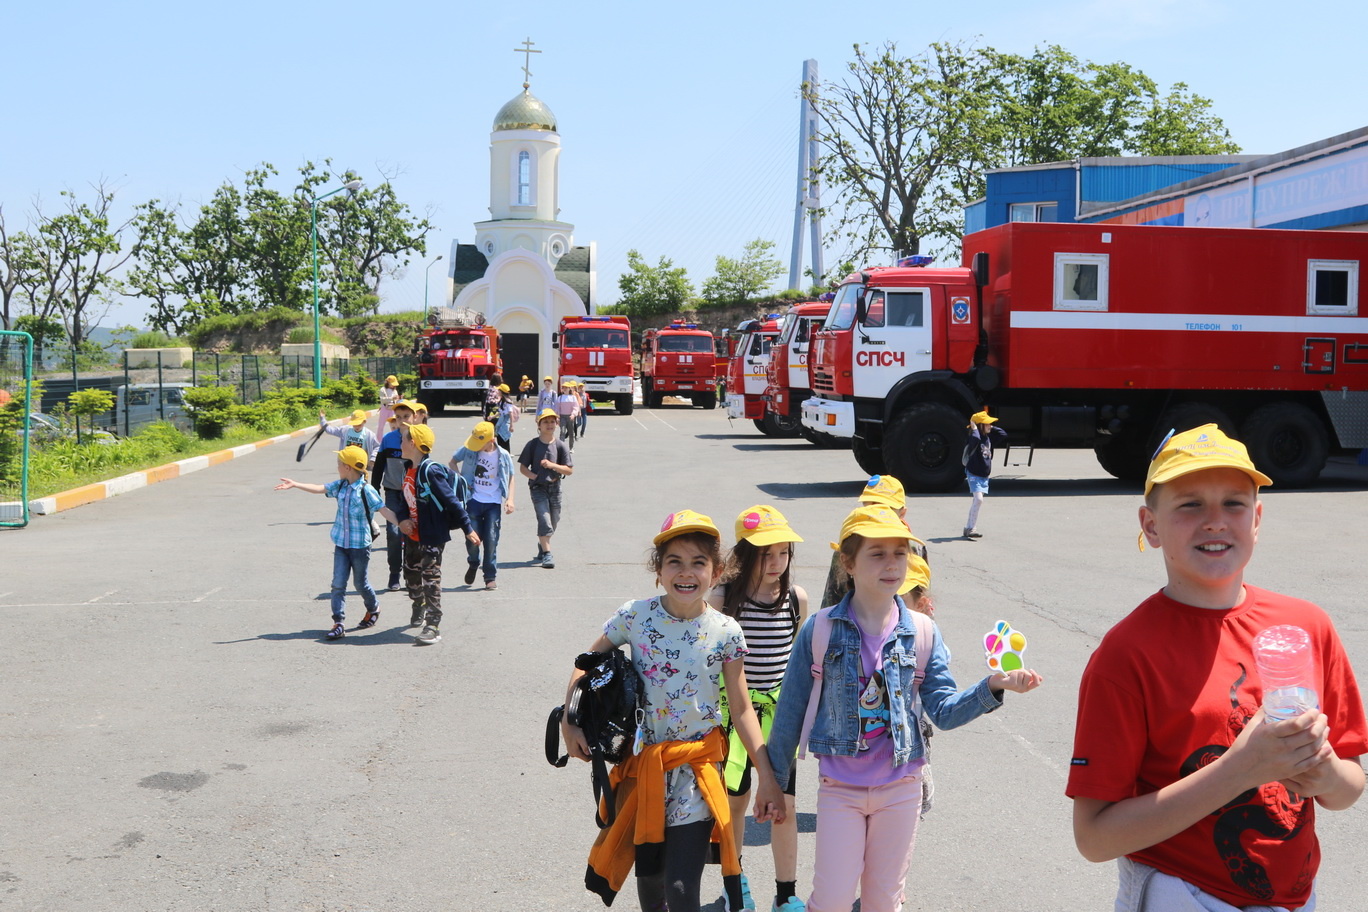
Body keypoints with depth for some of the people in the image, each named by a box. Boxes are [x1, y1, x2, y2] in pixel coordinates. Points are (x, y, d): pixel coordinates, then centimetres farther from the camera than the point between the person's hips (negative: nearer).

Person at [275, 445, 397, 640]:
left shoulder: (366, 490, -17)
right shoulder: (339, 486, 2)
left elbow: (384, 510, -20)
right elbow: (319, 489, 10)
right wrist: (294, 484, 7)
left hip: (360, 545, -5)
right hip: (341, 544, 5)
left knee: (360, 583, 10)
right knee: (338, 584, -2)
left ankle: (373, 609, 37)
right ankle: (338, 623, -1)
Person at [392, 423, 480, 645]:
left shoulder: (431, 471, -21)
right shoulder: (409, 470, 8)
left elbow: (451, 500, -19)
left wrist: (468, 529, -17)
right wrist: (402, 519, -7)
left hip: (432, 536, -10)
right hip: (412, 535, 10)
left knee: (430, 577, -8)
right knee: (411, 573, 23)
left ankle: (433, 625, -4)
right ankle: (419, 609, 47)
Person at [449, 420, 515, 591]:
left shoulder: (503, 456, -3)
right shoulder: (469, 450, -2)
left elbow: (510, 478, 9)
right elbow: (452, 462, 13)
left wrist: (510, 499, -4)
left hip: (494, 503, -1)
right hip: (474, 500, 1)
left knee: (491, 540, -4)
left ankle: (490, 577, 7)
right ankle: (473, 564, 28)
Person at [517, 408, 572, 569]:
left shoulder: (560, 446, 1)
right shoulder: (532, 445, -2)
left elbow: (569, 470, -1)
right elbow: (522, 467, 2)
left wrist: (552, 465, -15)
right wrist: (534, 476, -14)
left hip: (554, 488, 3)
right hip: (538, 487, -3)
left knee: (553, 523, 11)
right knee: (544, 521, -14)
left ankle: (542, 548, 35)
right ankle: (547, 555, -11)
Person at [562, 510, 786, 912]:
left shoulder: (726, 632, -9)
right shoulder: (635, 616, -8)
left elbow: (742, 710, -4)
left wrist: (767, 777, -8)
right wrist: (570, 722, -5)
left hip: (698, 765, -1)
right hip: (643, 763, 2)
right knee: (648, 871, 16)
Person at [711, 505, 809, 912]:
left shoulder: (796, 598, -3)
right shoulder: (724, 597, -11)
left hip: (780, 711, 1)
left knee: (783, 805, -1)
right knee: (735, 800, 14)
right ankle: (735, 879, 37)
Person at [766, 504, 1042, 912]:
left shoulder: (923, 633, -3)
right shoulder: (820, 629, -9)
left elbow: (943, 710, -4)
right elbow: (791, 710, -2)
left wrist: (992, 686, -21)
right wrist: (774, 781, 3)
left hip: (901, 788, 2)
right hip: (839, 788, -2)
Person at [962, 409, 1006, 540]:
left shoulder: (989, 436, 8)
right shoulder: (975, 437, -17)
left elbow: (1004, 435, 13)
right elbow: (975, 439, -41)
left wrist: (992, 428, 5)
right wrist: (974, 429, -25)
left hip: (984, 476, 8)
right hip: (974, 474, -8)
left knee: (975, 502, 11)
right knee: (978, 499, -21)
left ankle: (968, 528, 18)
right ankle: (972, 528, -20)